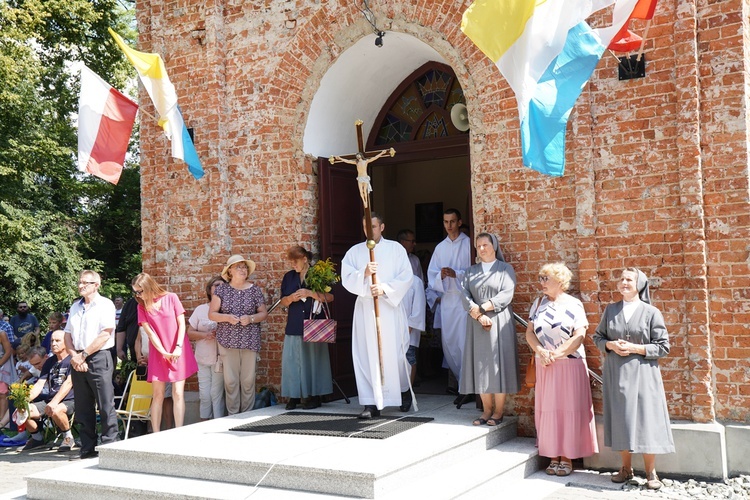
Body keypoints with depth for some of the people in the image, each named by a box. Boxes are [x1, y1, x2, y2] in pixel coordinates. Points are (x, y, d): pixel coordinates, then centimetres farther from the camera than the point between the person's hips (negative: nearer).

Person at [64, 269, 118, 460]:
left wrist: (83, 355, -11)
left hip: (98, 359, -7)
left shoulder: (105, 305, -3)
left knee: (105, 406, -6)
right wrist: (74, 356, -3)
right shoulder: (75, 306, 17)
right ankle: (87, 448, 14)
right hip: (78, 362, 7)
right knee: (83, 407, 8)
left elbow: (105, 335, -12)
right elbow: (68, 335, 14)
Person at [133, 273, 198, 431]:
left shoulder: (171, 298, 0)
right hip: (158, 353, 1)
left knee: (178, 394, -4)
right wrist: (164, 353, -11)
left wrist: (178, 347, -12)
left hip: (178, 353, -1)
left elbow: (181, 324, -2)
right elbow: (150, 333, -3)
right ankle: (156, 434, 6)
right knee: (158, 395, 1)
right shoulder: (142, 306, 3)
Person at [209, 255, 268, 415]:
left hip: (250, 341, 0)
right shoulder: (221, 289, 5)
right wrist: (227, 318, -13)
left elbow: (263, 313, 9)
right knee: (230, 380, -1)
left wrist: (251, 318, -10)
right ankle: (232, 414, 8)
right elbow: (211, 314, 4)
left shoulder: (254, 290, 7)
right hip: (227, 341, 0)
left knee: (248, 380, 0)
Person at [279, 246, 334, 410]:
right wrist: (292, 298, -7)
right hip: (294, 326, 4)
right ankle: (294, 396, 5)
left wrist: (310, 293, -16)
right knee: (292, 359, -2)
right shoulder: (289, 277, 13)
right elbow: (283, 302, 15)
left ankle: (314, 395, 4)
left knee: (313, 358, -3)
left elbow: (330, 297, -5)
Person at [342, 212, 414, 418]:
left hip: (390, 307, -1)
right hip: (365, 309, 2)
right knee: (367, 355, -3)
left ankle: (404, 389, 30)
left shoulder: (395, 249, 5)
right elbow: (346, 279, -1)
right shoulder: (354, 252, 9)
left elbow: (406, 277, -3)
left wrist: (385, 288, -16)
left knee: (394, 352, 3)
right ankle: (371, 403, 0)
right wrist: (364, 274, -20)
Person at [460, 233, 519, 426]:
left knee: (498, 365, -4)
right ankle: (487, 410, 9)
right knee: (480, 367, 2)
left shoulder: (505, 269, 4)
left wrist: (481, 308, -14)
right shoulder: (471, 271, 14)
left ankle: (498, 412, 2)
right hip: (476, 324, 3)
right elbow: (465, 296, 2)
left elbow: (506, 295, -9)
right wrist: (479, 315, -14)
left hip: (499, 323, -3)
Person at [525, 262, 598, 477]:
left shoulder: (573, 305, -2)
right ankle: (553, 456, 11)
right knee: (548, 410, 3)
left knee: (569, 410, -2)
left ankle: (567, 457, 6)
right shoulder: (539, 303, 10)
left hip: (569, 365, -4)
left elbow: (579, 335, -11)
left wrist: (556, 353, -15)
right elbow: (530, 332, 6)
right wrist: (540, 351, -11)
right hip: (545, 366, 4)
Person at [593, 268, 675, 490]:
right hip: (615, 373, 3)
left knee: (645, 420, -4)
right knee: (620, 419, 6)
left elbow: (663, 347, -3)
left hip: (642, 374, -3)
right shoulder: (611, 310, 7)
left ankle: (650, 472, 8)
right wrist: (611, 345, -7)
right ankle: (626, 468, 18)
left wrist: (635, 348, -14)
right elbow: (597, 337, 13)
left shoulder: (651, 313, -3)